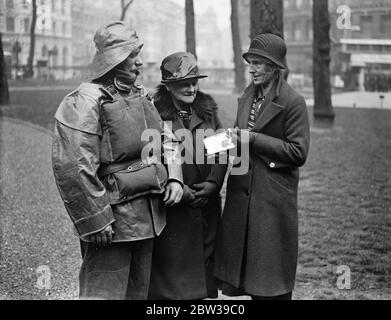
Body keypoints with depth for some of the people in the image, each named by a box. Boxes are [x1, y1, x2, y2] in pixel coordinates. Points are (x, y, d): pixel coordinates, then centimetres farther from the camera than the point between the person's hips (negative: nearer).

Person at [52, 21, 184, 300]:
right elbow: (72, 167, -21)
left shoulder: (141, 96, 12)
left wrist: (174, 178, 2)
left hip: (149, 219, 8)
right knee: (105, 292, -1)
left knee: (139, 290, 18)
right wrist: (94, 220, -20)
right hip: (112, 220, -8)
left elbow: (167, 138, 20)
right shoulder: (85, 102, -16)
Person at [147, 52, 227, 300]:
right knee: (171, 265, 2)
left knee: (204, 261, 12)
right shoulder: (155, 112, -7)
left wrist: (213, 182, -6)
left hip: (207, 203, 5)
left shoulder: (208, 110, 10)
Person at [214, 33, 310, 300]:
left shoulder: (293, 102, -9)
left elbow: (299, 152, -14)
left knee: (272, 277, 1)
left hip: (273, 197, -7)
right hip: (242, 194, 7)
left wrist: (253, 140, -17)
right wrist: (235, 139, -1)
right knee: (245, 267, 12)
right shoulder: (247, 97, 12)